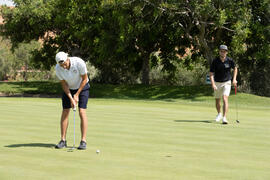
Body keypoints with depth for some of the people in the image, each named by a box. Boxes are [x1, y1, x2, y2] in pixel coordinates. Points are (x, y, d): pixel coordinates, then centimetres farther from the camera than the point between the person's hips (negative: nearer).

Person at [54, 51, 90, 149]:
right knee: (65, 112, -5)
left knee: (82, 112, -13)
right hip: (68, 89, 3)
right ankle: (63, 140, 1)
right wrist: (71, 98, -19)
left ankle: (83, 141, -12)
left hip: (82, 87, -3)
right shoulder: (58, 68, -22)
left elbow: (84, 79, -19)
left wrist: (77, 95, -16)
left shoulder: (79, 62, -31)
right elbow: (64, 84, -12)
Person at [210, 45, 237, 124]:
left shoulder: (230, 60, -10)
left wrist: (234, 79, 1)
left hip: (227, 83, -1)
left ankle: (224, 118, -25)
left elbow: (235, 68, 11)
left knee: (225, 99, -20)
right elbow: (211, 74, -14)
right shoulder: (215, 61, -13)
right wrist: (213, 84, -28)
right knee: (217, 101, 15)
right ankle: (219, 114, 43)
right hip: (217, 83, 1)